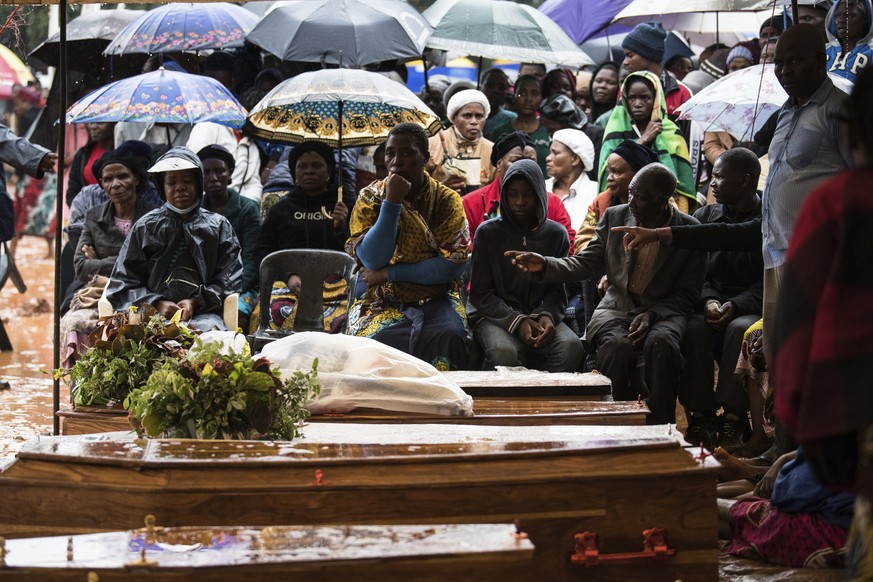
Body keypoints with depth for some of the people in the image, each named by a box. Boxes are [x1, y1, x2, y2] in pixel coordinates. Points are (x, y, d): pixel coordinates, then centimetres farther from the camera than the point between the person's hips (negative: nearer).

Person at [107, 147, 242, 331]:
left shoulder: (219, 226, 18)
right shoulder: (146, 227, 18)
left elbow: (230, 281, 8)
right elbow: (122, 284, 11)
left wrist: (196, 302, -9)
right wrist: (157, 303, -7)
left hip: (203, 312, 0)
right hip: (154, 313, 0)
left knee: (208, 329, -38)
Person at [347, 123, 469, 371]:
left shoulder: (446, 200, 3)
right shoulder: (370, 198, 4)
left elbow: (453, 266, -7)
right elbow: (373, 261, -10)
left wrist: (389, 273, -9)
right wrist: (392, 202, -14)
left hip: (435, 301, 0)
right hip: (381, 302, 0)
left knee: (449, 337, -32)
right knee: (379, 340, -33)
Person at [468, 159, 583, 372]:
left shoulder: (556, 234, 8)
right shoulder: (488, 233, 1)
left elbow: (556, 290, 10)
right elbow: (480, 293, -1)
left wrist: (547, 316, -14)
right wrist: (516, 322, -17)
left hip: (538, 314, 2)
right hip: (493, 315, -2)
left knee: (571, 347, -31)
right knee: (504, 353, -37)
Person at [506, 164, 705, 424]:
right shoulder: (615, 217, 6)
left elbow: (686, 295, 1)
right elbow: (584, 264, 8)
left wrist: (652, 315, -16)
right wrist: (544, 265, -10)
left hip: (662, 312, -1)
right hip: (616, 308, 2)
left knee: (660, 344, -37)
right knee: (617, 346, -34)